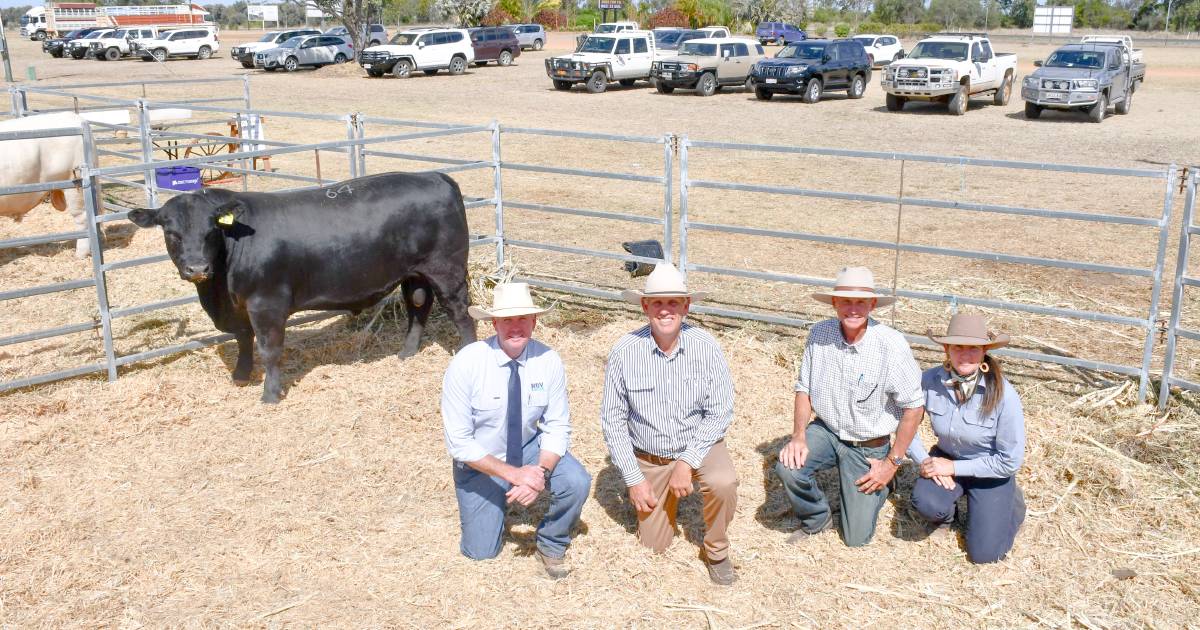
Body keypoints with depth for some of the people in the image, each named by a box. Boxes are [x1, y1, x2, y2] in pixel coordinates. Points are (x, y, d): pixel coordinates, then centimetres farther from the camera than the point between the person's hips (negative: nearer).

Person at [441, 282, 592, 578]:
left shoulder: (548, 362, -17)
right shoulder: (466, 364, -25)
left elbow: (557, 427, -11)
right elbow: (459, 442, -23)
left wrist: (541, 472, -29)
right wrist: (513, 474, -29)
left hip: (529, 448, 2)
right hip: (481, 462, -2)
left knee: (577, 482, -25)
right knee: (481, 553, -2)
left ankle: (551, 545, 5)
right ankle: (476, 509, 32)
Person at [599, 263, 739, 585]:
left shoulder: (706, 347, -16)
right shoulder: (624, 353, -16)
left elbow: (719, 413, -13)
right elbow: (613, 420, -8)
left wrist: (688, 462, -22)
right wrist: (634, 479, -10)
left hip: (699, 444, -1)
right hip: (649, 458, 1)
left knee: (723, 483, -32)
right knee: (653, 544, 5)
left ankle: (717, 552, -2)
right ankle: (665, 497, 39)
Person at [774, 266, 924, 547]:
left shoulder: (892, 345, -23)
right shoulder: (819, 334, -12)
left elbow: (913, 407, -14)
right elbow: (804, 388, 1)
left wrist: (892, 463, -11)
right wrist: (798, 436, -13)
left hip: (869, 447, -2)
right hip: (825, 431, 3)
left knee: (857, 537, 1)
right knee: (788, 468, -28)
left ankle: (879, 487, 34)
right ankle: (817, 518, 5)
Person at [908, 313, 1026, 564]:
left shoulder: (1003, 395, -27)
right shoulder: (929, 381, -21)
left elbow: (1010, 461, -20)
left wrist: (954, 467, -20)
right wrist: (925, 461, -17)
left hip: (990, 472, -2)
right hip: (947, 458, 2)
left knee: (984, 553, -5)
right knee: (926, 503, -30)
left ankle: (1011, 501, 23)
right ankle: (946, 510, 9)